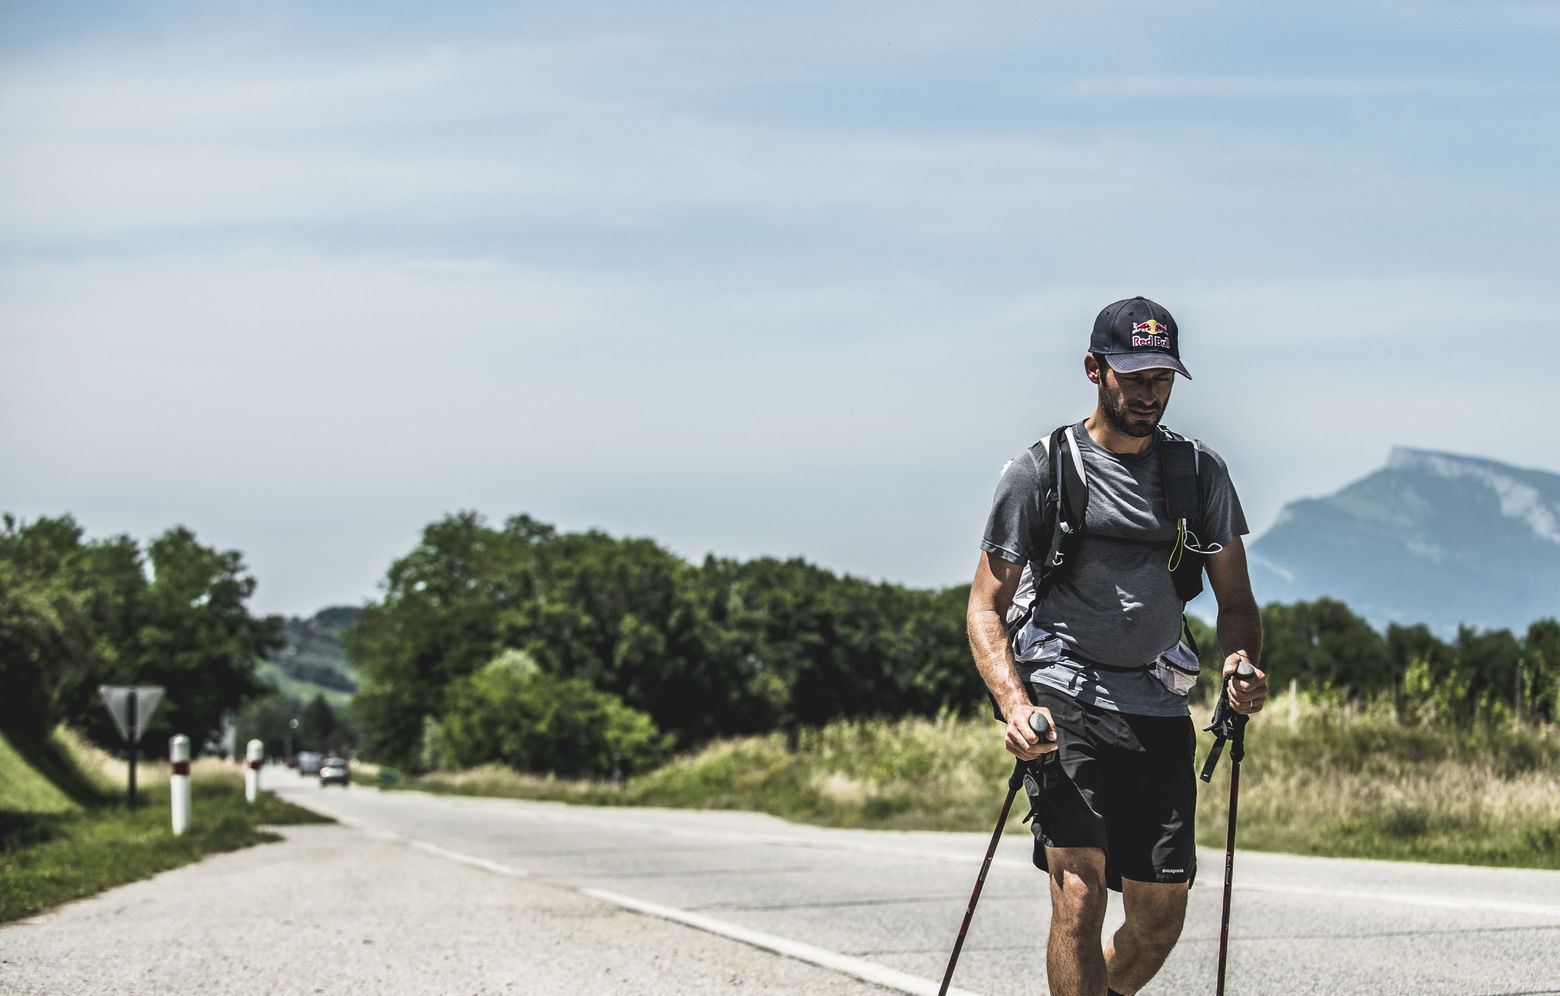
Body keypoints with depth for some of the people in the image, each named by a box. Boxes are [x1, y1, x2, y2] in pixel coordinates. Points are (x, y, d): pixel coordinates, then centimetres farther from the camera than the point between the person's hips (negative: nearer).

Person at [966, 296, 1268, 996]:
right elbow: (987, 605, 0)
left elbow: (1235, 600, 15)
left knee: (1159, 920, 3)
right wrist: (1016, 706, -18)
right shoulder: (1040, 471, 0)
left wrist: (1242, 663, -9)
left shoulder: (1200, 472, 11)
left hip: (1157, 708, 4)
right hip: (1063, 698, -4)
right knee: (1079, 894, -19)